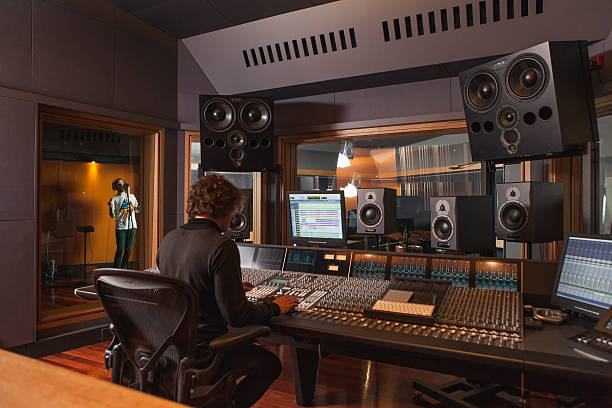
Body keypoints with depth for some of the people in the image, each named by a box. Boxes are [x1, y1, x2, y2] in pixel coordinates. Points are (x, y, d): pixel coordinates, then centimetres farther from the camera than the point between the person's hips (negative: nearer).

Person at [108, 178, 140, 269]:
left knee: (128, 249, 5)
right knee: (120, 249, -7)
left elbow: (137, 210, 23)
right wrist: (111, 207, -21)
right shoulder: (114, 199, 3)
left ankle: (123, 269, 16)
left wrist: (137, 208, 0)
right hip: (120, 227, -4)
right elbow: (112, 216, -2)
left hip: (132, 226, 4)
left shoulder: (132, 196, 15)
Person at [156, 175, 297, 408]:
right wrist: (275, 307, -4)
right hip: (201, 352, -8)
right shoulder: (222, 247, -23)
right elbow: (236, 315, -20)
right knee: (270, 364, 11)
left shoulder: (169, 239, 1)